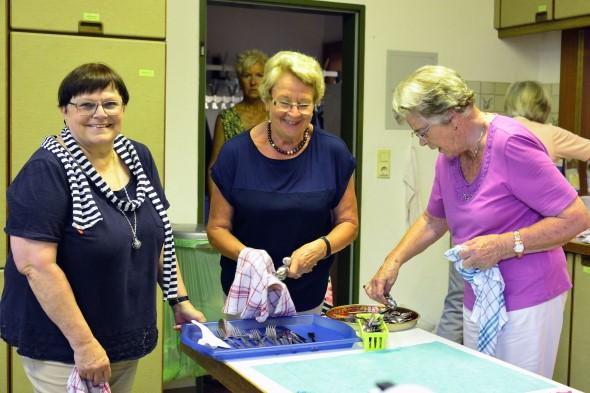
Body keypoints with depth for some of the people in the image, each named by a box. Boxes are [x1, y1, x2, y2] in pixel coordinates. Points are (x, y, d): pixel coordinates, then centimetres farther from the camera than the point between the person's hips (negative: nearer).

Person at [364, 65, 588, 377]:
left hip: (525, 305, -7)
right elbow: (433, 220, 20)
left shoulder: (511, 145, -19)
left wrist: (504, 246, -24)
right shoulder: (448, 158, 4)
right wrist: (393, 261, 8)